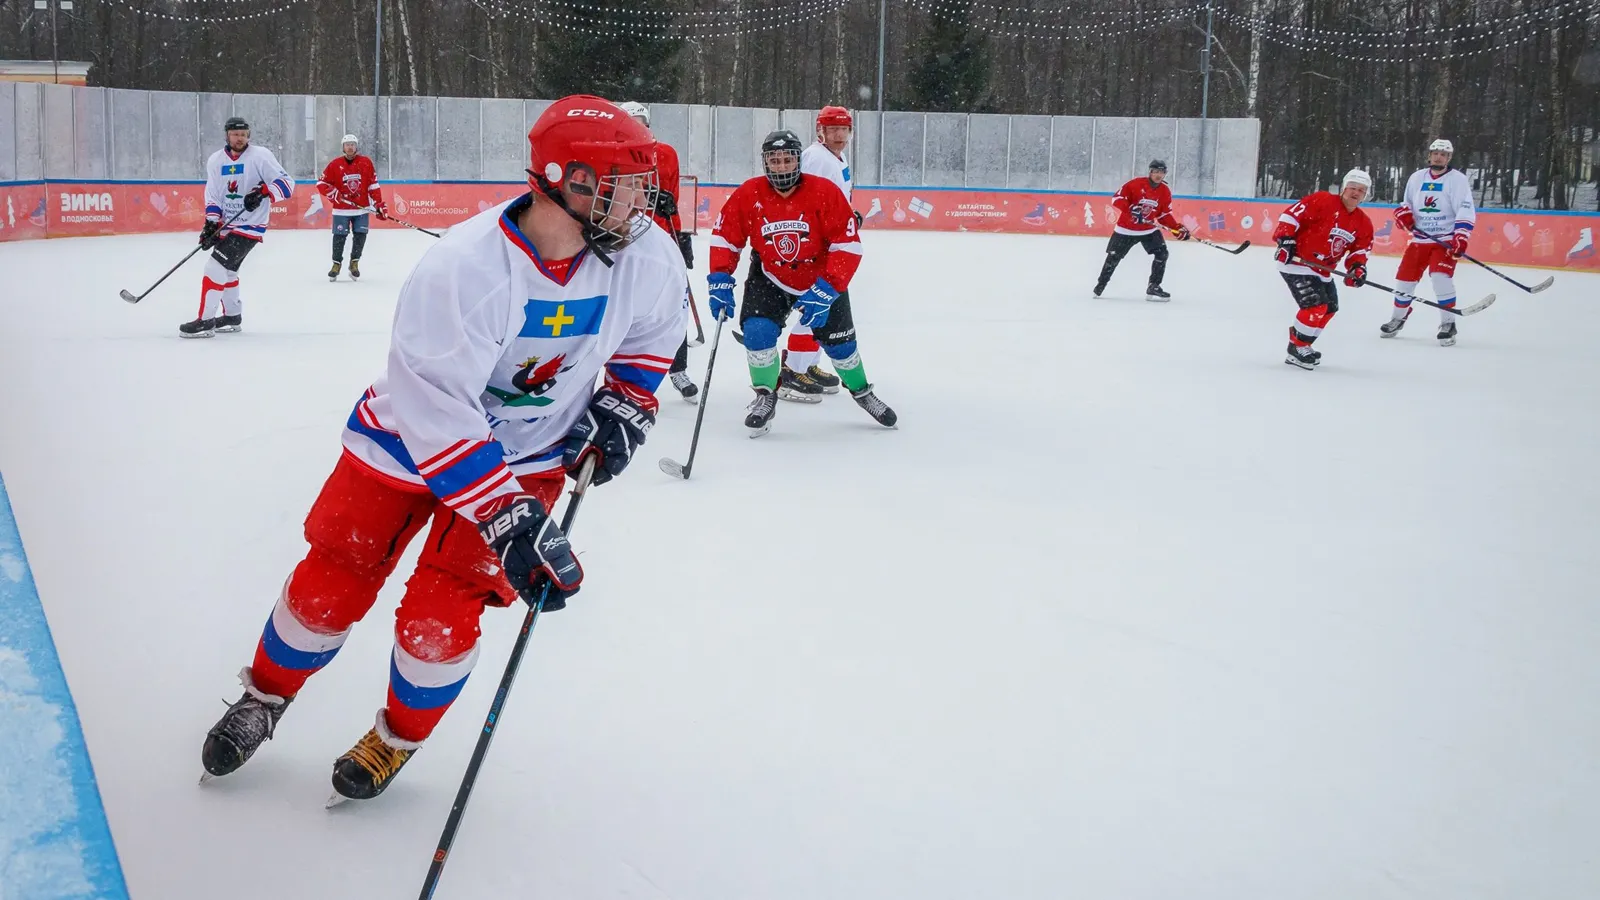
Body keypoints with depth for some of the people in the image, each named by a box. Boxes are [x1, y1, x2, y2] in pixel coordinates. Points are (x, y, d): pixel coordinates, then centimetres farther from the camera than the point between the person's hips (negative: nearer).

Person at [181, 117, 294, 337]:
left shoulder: (260, 156, -11)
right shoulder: (216, 160, 6)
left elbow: (286, 183, -14)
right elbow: (213, 195, 8)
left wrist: (263, 192, -31)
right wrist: (212, 222, -6)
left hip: (249, 225, -7)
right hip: (226, 224, 7)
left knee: (216, 266, -15)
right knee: (226, 270, 18)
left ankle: (205, 321, -11)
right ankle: (232, 317, 36)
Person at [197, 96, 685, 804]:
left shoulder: (646, 258, -18)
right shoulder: (463, 269, -33)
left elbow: (651, 331, 8)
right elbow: (436, 416, -33)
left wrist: (624, 404, -4)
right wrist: (511, 524, -36)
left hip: (531, 452, 2)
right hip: (415, 434, -2)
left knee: (438, 617, -7)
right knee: (331, 586, 5)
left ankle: (400, 737, 24)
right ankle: (264, 698, 36)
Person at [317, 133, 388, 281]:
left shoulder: (366, 162, 1)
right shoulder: (335, 164, -1)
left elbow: (373, 185, 4)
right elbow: (322, 183, 3)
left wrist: (379, 204, -1)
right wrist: (333, 193, -13)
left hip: (362, 208, 1)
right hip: (341, 209, -1)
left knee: (360, 235, -1)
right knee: (339, 236, -3)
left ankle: (354, 263, 16)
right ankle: (336, 264, 11)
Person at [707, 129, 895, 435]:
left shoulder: (825, 193, -22)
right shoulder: (748, 195, -17)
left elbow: (848, 246, -22)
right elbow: (724, 236, -6)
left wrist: (826, 291, -29)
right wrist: (720, 279, -15)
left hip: (823, 280, 0)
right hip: (769, 278, 1)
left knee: (839, 342, 8)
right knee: (757, 331, -20)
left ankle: (862, 391, 38)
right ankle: (765, 398, 3)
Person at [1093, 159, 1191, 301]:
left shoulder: (1165, 192, -3)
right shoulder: (1136, 184, -16)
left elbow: (1165, 214, 3)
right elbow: (1117, 198, -18)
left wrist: (1177, 228, -10)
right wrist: (1131, 209, -31)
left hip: (1149, 229, 3)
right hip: (1126, 228, -3)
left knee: (1162, 253, -13)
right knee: (1114, 257, 5)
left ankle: (1153, 288, -5)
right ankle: (1101, 284, 27)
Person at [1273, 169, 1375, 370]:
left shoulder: (1363, 223, 6)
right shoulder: (1323, 201, -16)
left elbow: (1360, 250, 9)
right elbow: (1291, 214, -17)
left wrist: (1357, 268, -11)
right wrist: (1285, 240, -24)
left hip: (1322, 270, 9)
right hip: (1296, 262, -9)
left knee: (1329, 308, 16)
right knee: (1316, 306, -18)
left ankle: (1300, 342, 32)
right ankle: (1297, 349, -3)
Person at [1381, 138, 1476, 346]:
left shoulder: (1457, 179, -7)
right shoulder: (1417, 178, 7)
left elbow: (1466, 212, -14)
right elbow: (1406, 202, 20)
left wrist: (1460, 239, -25)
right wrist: (1403, 212, -4)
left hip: (1446, 239, -5)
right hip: (1420, 238, 5)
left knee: (1441, 277, -22)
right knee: (1405, 278, 6)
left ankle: (1448, 324, -10)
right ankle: (1398, 318, 29)